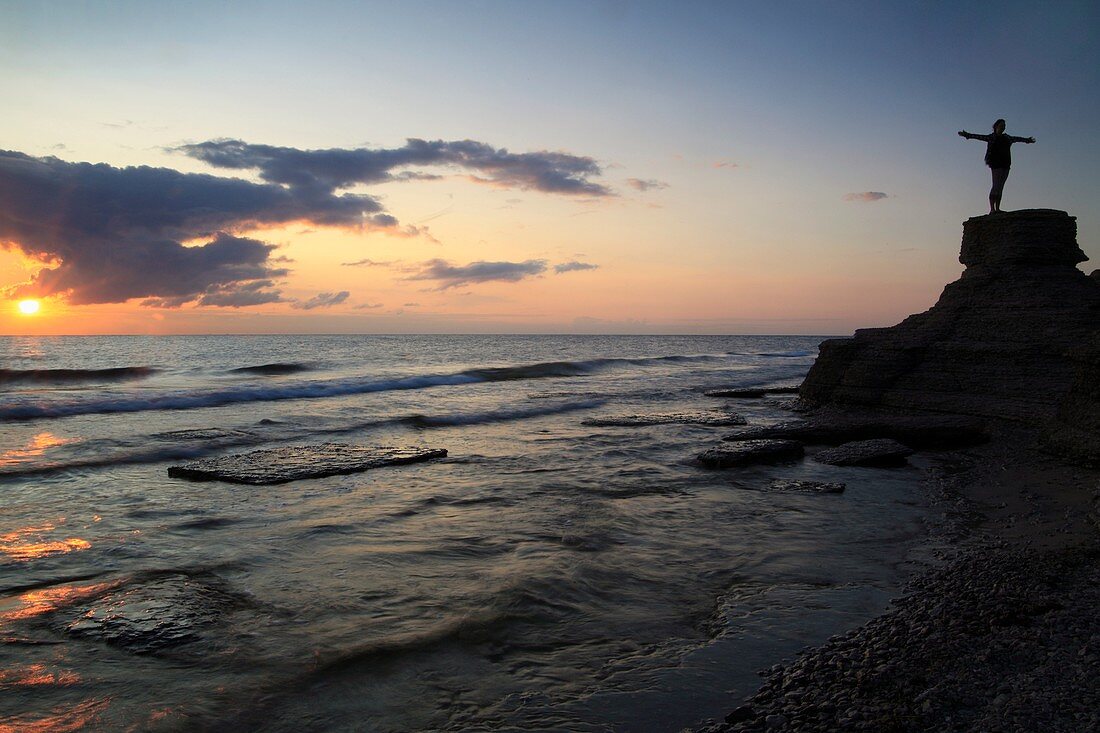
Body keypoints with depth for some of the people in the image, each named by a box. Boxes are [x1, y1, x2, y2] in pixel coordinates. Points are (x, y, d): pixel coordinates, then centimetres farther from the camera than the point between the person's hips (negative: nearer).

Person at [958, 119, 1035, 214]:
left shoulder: (1007, 138, 19)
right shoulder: (991, 137, 2)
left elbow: (1017, 139, 36)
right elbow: (979, 137, -7)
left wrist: (1026, 140, 50)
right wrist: (968, 135, -20)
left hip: (1006, 164, 6)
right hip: (996, 164, -6)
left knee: (1000, 187, 3)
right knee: (996, 186, -14)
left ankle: (997, 208, 3)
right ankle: (992, 209, -15)